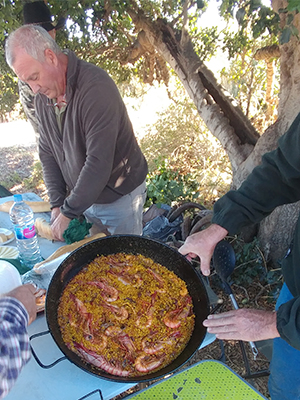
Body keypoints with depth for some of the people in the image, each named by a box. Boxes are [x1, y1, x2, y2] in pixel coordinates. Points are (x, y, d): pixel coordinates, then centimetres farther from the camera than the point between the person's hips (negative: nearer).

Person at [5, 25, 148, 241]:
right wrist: (57, 204, -3)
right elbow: (48, 153, 6)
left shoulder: (96, 87, -26)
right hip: (84, 197, 7)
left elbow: (99, 162, -30)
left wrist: (68, 213, -22)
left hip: (119, 198, -6)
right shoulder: (43, 97, 1)